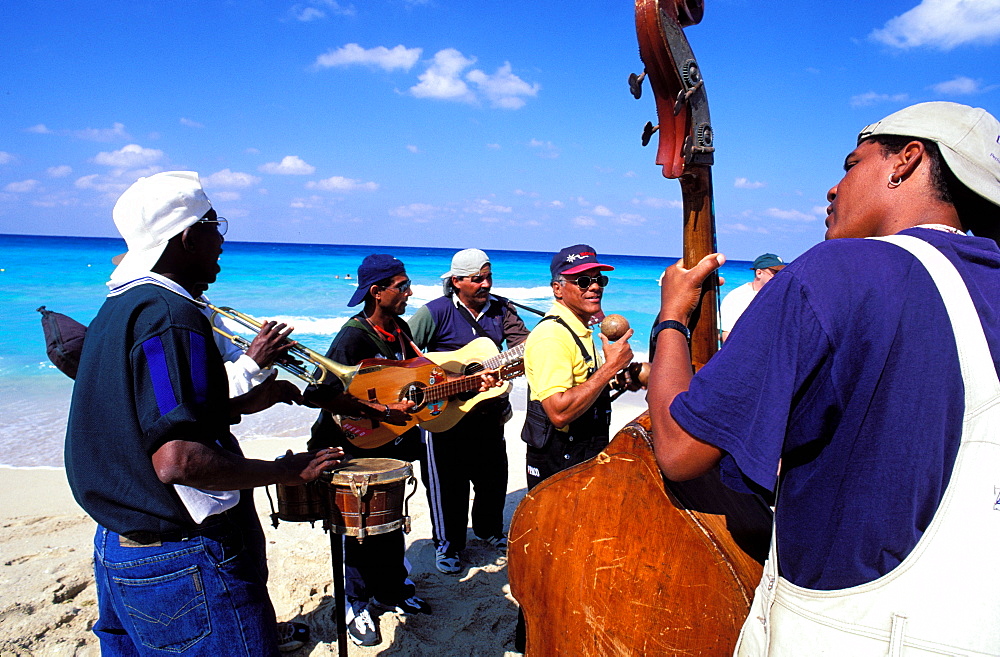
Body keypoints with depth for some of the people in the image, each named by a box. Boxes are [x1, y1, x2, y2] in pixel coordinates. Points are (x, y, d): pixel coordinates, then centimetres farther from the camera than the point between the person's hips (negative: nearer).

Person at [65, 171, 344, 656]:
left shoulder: (115, 310, 10)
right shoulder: (171, 315, -21)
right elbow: (177, 461, -30)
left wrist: (246, 402, 12)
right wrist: (287, 471, -19)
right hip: (183, 563, -10)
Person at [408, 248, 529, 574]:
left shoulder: (501, 309, 3)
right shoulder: (435, 312, -11)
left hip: (490, 412, 5)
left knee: (494, 477, 18)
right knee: (449, 483, 7)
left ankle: (489, 530, 43)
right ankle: (447, 545, 27)